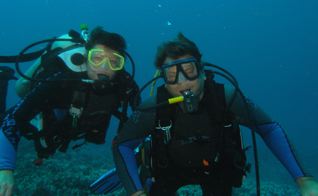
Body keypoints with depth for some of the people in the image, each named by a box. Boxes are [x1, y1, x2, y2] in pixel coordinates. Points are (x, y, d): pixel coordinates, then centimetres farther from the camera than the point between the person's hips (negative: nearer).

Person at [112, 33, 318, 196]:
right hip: (169, 167, 0)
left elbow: (270, 128, -18)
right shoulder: (155, 107, -31)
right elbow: (121, 144, -21)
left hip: (216, 167, 1)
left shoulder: (226, 97, -30)